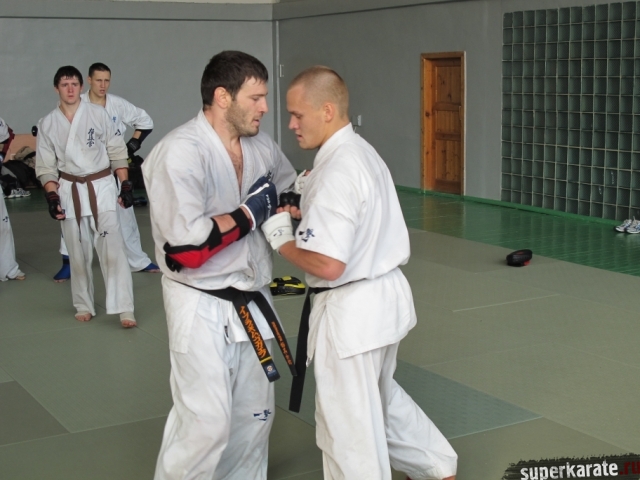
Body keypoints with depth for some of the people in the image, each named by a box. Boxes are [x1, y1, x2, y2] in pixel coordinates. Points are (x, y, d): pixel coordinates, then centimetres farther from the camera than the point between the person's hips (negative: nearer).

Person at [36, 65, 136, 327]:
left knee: (112, 249, -9)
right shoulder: (47, 124, 0)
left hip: (102, 187, -2)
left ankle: (124, 309, -7)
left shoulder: (98, 114, -5)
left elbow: (117, 152, 0)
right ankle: (84, 306, 27)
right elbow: (45, 166, 3)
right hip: (69, 191, 2)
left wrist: (125, 186, -3)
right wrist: (52, 197, -8)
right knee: (78, 254, 11)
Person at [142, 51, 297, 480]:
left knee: (255, 413, 17)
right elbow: (185, 249, -28)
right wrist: (250, 214, -20)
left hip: (250, 300, 8)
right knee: (205, 423, -9)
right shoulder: (180, 154, -21)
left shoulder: (261, 146, 3)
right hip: (203, 306, -8)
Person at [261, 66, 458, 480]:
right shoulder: (363, 152, 7)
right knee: (382, 397, 30)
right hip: (385, 295, 10)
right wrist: (304, 212, 8)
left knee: (349, 426, 7)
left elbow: (328, 264, -28)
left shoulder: (336, 172, -24)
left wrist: (281, 238, -13)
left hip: (352, 310, -10)